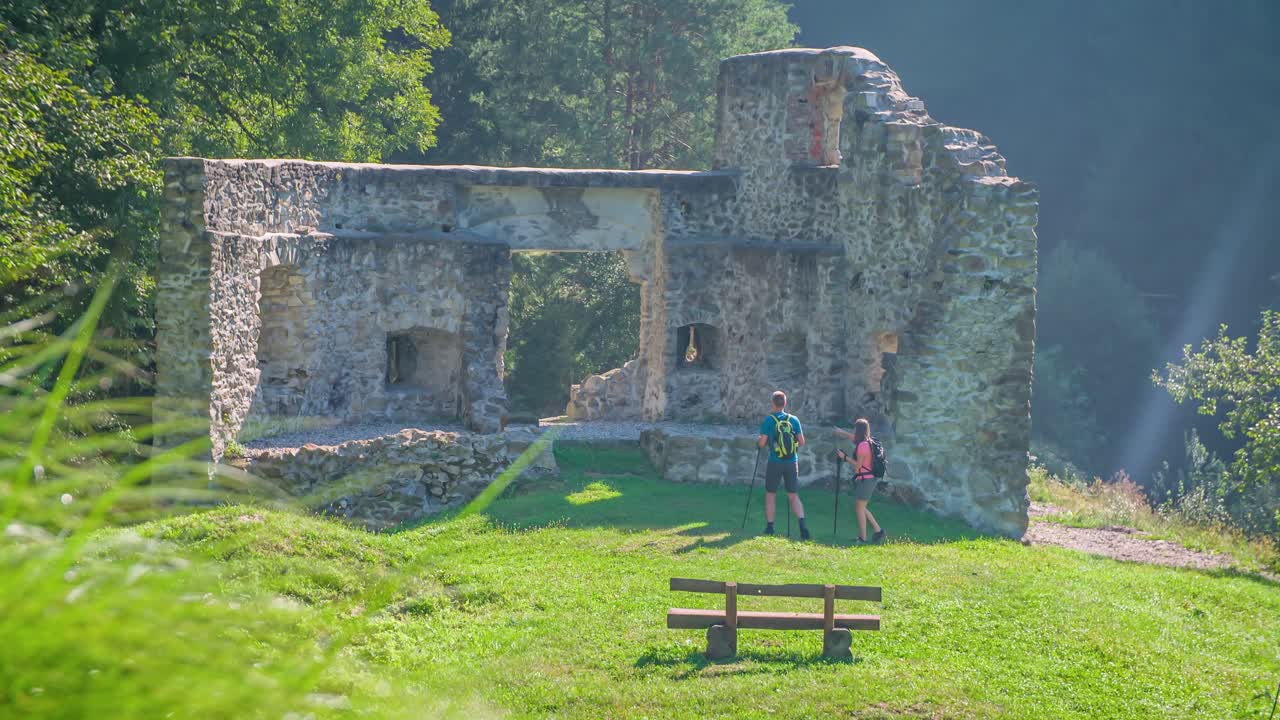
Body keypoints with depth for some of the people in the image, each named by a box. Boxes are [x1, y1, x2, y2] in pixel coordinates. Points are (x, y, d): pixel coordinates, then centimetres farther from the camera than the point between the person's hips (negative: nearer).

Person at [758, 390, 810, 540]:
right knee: (793, 496, 6)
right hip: (792, 462, 2)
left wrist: (759, 441, 12)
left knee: (770, 495, 11)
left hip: (775, 463, -2)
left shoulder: (768, 420, -8)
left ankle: (769, 528, 11)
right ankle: (802, 524, -12)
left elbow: (762, 443, -10)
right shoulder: (794, 420, 1)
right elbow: (802, 442, 2)